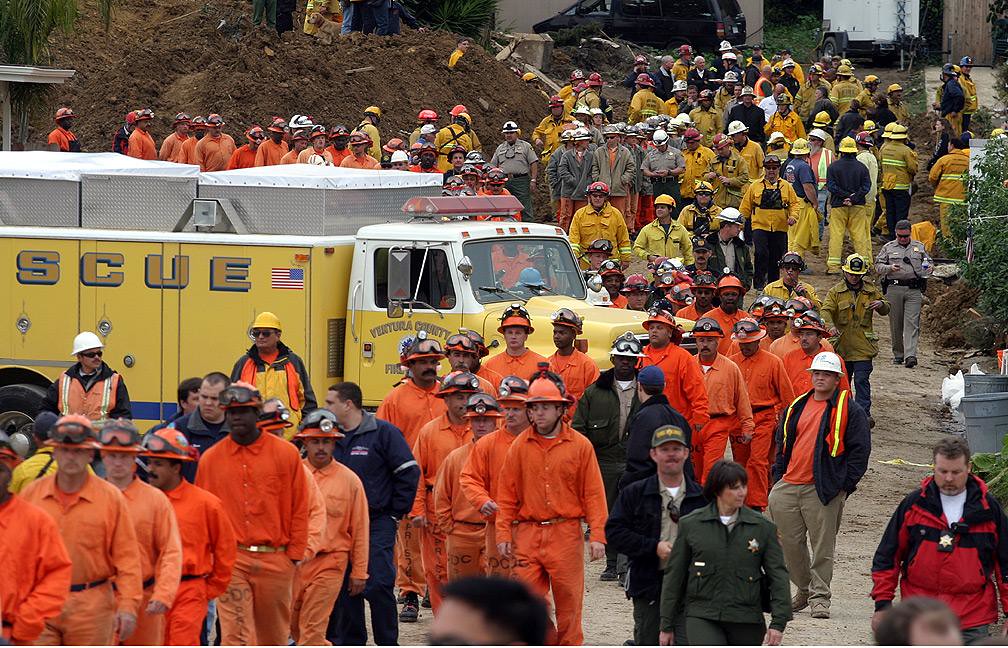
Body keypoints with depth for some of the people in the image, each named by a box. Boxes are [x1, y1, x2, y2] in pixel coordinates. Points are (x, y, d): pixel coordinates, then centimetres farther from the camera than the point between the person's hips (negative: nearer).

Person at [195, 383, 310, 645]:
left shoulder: (285, 453, 2)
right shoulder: (210, 458, 5)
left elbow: (299, 508, 3)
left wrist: (294, 554, -1)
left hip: (275, 560, 0)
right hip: (230, 560, 0)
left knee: (274, 636, 11)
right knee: (235, 634, -10)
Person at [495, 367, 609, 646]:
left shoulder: (580, 445, 1)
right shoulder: (520, 446, 6)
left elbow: (593, 494, 1)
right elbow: (508, 494, 9)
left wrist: (597, 535, -7)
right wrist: (503, 534, 2)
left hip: (566, 533, -2)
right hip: (527, 533, 2)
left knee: (568, 600, 3)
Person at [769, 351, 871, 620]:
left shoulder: (849, 411, -1)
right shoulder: (796, 408, 15)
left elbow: (859, 450, -4)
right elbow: (782, 444, 23)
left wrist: (844, 485, -10)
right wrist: (779, 477, 13)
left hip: (824, 490, -5)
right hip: (789, 486, 5)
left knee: (823, 546, -3)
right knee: (790, 544, 8)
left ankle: (820, 597, 4)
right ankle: (804, 590, 24)